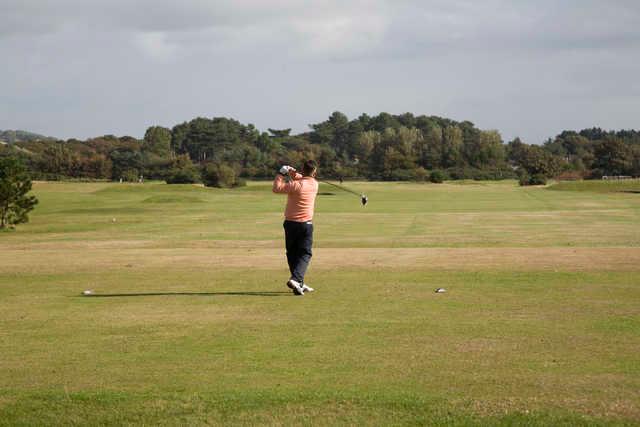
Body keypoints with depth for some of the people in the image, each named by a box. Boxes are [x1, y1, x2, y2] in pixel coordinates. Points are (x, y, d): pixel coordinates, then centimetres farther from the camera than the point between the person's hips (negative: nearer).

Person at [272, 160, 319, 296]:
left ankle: (299, 284, 17)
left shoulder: (296, 185, -16)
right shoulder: (314, 184, -1)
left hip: (290, 223, -1)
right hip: (306, 224, 1)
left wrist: (281, 174, -4)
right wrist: (294, 174, 3)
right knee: (305, 254, 3)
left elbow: (276, 188, -14)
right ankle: (295, 279, -20)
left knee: (292, 253, 13)